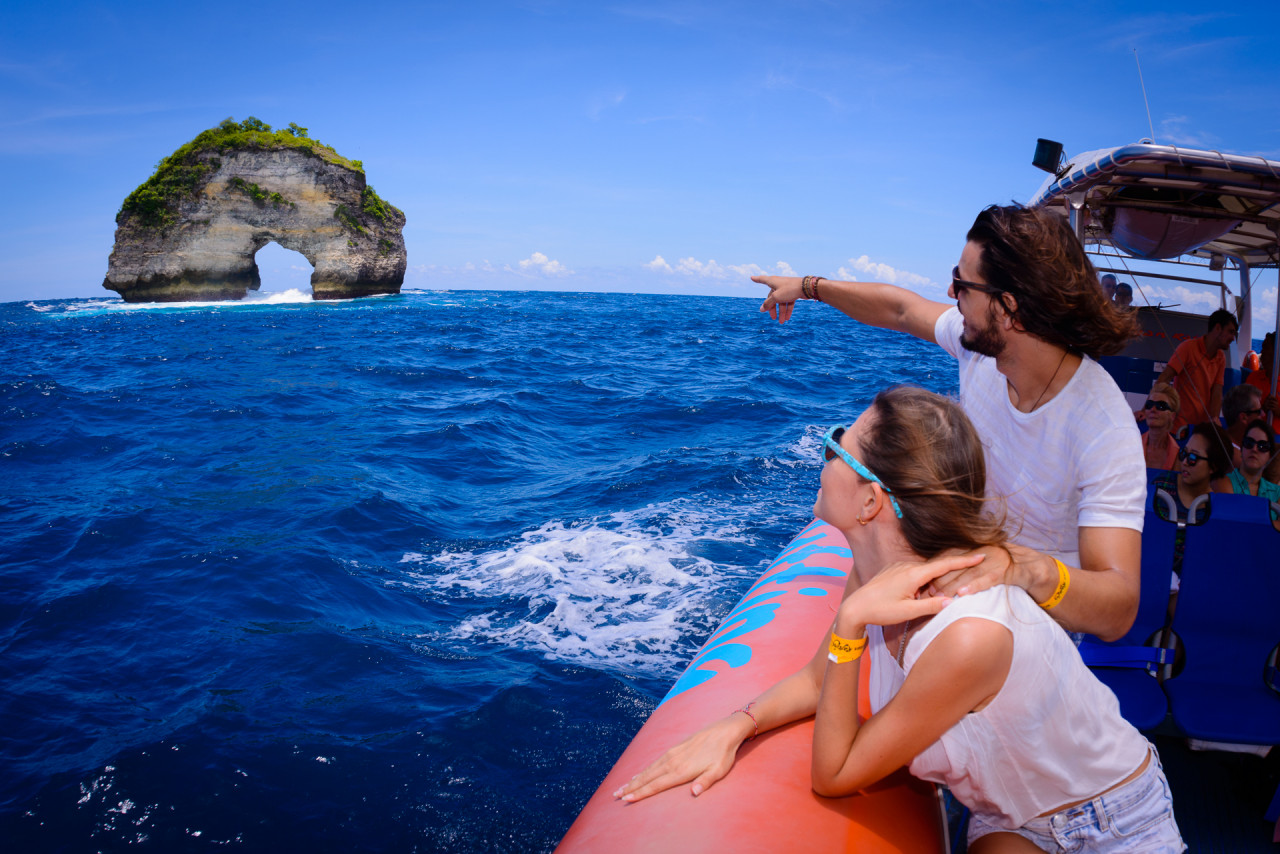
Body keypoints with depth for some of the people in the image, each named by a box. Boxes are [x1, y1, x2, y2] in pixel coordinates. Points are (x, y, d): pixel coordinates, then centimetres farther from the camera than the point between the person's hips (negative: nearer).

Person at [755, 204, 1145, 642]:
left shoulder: (1105, 432, -33)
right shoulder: (980, 340, -15)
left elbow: (1117, 611, -39)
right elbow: (900, 308, 6)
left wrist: (1032, 570, -60)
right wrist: (808, 286, 18)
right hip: (962, 574, 6)